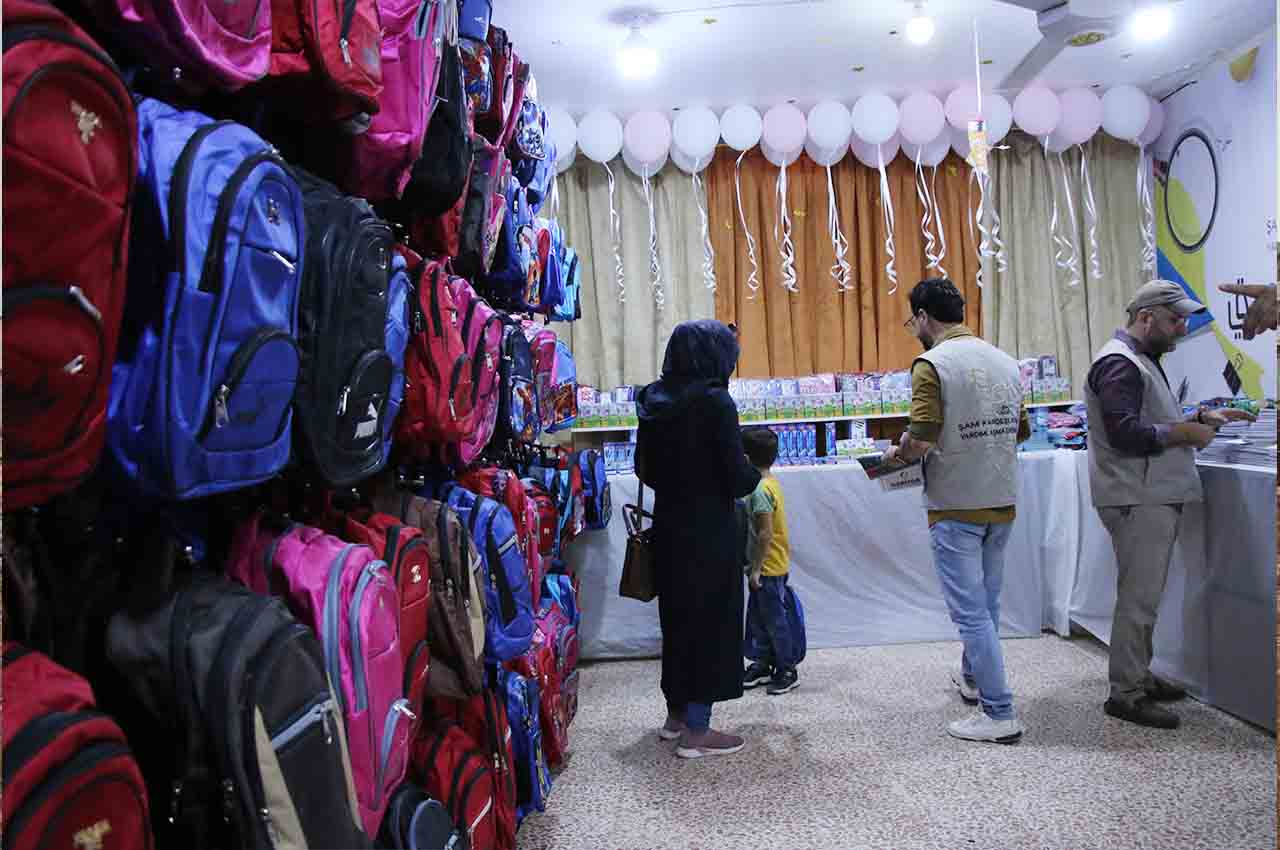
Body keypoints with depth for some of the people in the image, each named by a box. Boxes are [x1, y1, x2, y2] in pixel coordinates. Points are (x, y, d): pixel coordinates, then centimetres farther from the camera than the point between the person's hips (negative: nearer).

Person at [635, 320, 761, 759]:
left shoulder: (654, 401, 3)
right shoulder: (715, 401, -17)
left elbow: (644, 467, 10)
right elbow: (737, 478, -17)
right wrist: (754, 471, 4)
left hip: (668, 525, 7)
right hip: (709, 531, -7)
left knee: (678, 616, 19)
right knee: (711, 621, 6)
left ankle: (676, 714, 33)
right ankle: (696, 731, 14)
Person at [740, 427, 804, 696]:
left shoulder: (760, 490, -22)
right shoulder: (769, 483, 7)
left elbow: (765, 535, -24)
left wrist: (756, 569, -19)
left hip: (768, 567, -10)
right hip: (770, 565, 10)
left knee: (775, 620, 2)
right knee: (759, 618, 18)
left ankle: (787, 671, 14)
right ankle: (765, 664, 29)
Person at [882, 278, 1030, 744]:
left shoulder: (932, 363, -15)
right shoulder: (1005, 361, 8)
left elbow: (922, 440, -22)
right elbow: (1020, 432, 14)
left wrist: (894, 454, -3)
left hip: (956, 505, -7)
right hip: (1001, 501, 7)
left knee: (971, 611, 2)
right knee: (986, 602, 21)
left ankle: (999, 713, 7)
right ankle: (973, 678, 40)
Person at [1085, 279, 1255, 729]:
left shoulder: (1141, 361, 20)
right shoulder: (1119, 363, -14)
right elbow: (1124, 433, -24)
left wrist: (1200, 416, 15)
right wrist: (1185, 433, -14)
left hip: (1154, 498, 11)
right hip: (1137, 500, -11)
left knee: (1142, 594, 17)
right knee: (1138, 596, -6)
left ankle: (1138, 676, 28)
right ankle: (1125, 694, 2)